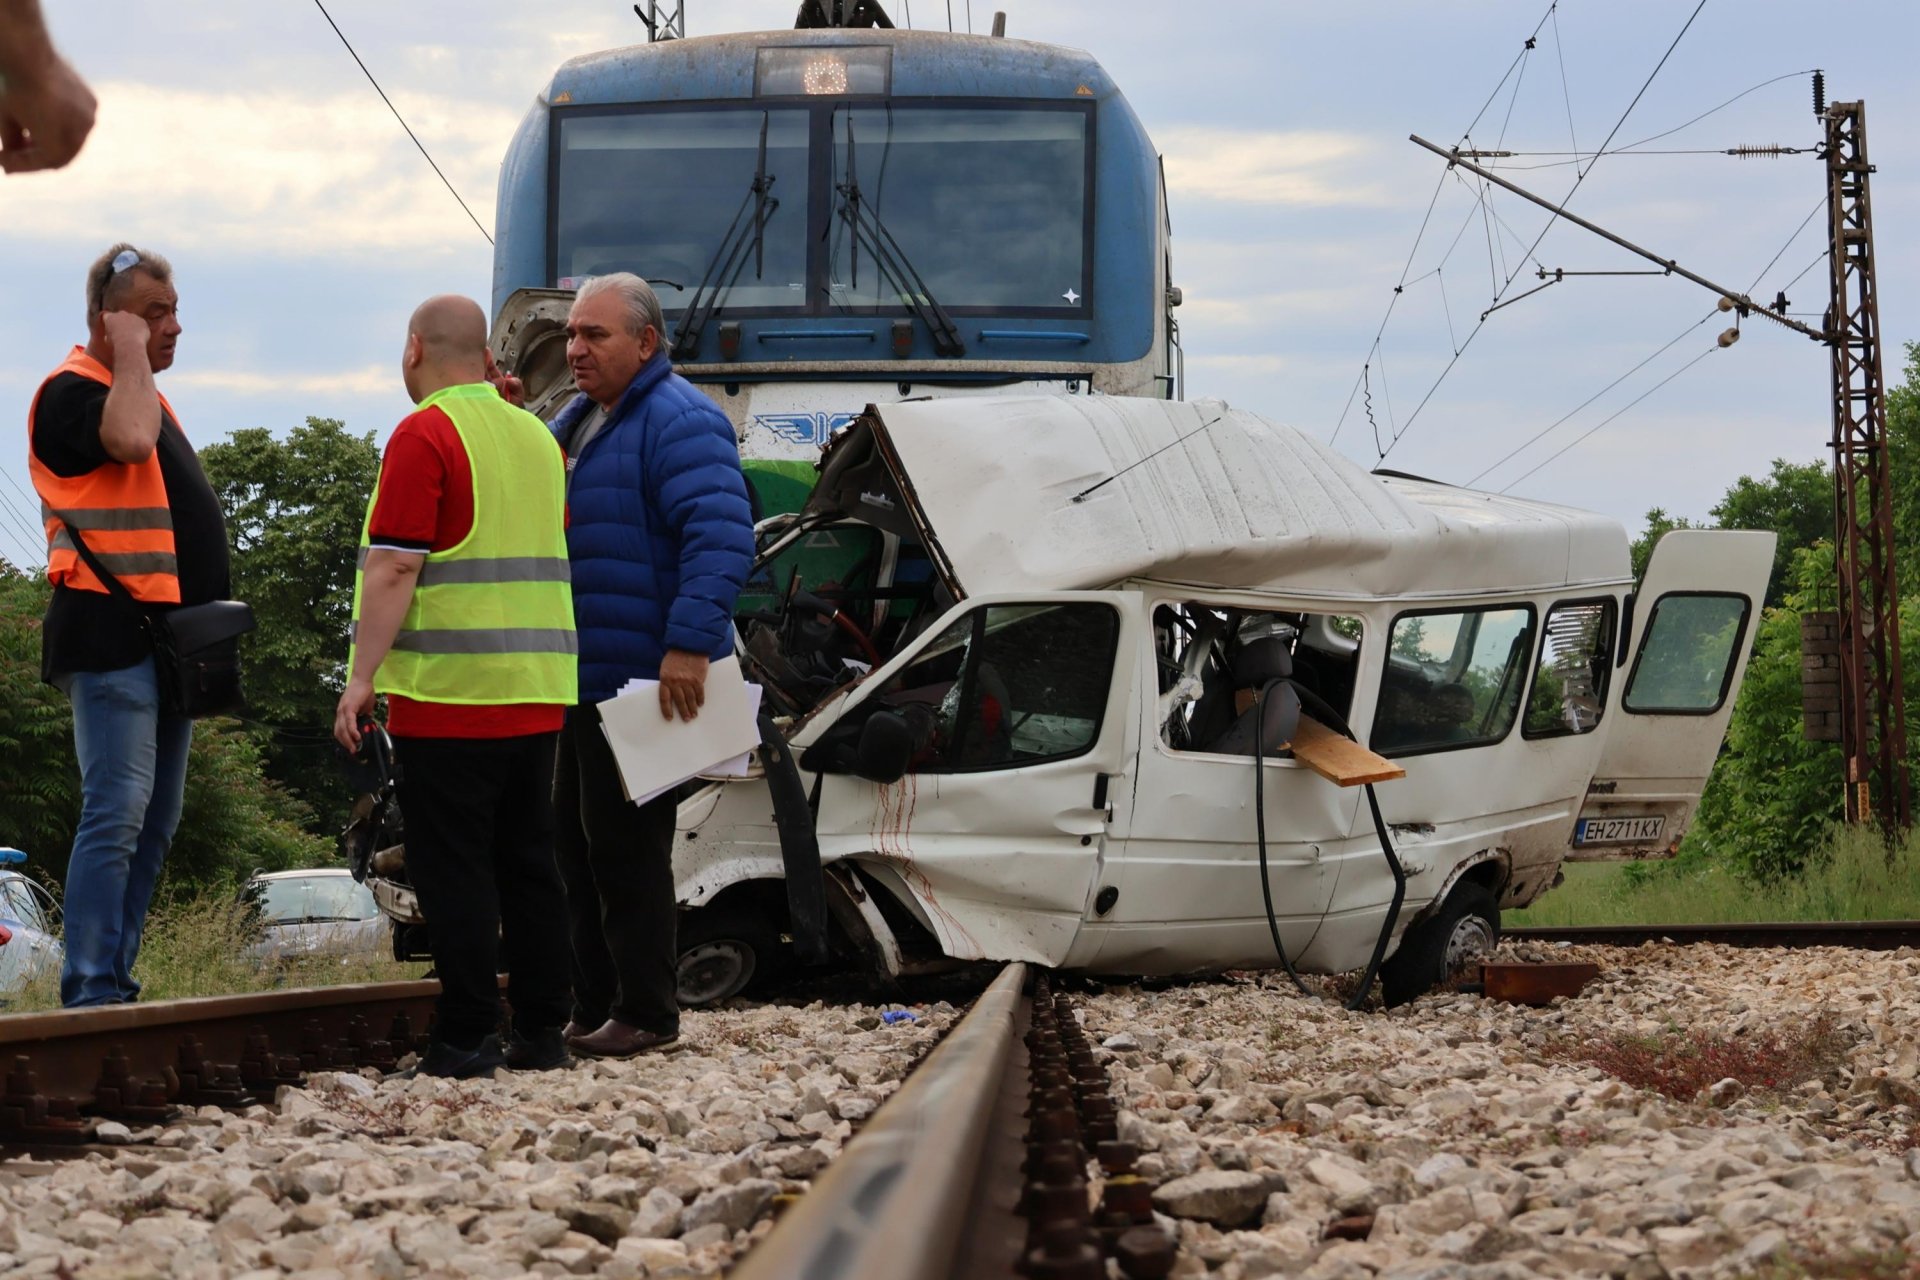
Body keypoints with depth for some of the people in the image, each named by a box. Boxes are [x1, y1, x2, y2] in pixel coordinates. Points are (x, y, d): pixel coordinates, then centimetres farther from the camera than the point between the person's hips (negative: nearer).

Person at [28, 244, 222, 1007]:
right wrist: (130, 352, -16)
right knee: (117, 813, -14)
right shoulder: (72, 391, -9)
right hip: (112, 632, -10)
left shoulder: (142, 391, 21)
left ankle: (114, 985, 12)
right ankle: (90, 993, -15)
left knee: (155, 821, 9)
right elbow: (129, 441, -31)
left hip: (165, 638, 10)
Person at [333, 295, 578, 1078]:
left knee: (453, 869, -4)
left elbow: (394, 571, -16)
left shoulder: (424, 436, -10)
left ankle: (467, 1037, -5)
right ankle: (541, 1033, 13)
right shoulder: (537, 436, 15)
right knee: (527, 863, 11)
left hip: (448, 693, -7)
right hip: (536, 692, 7)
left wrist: (364, 676, -14)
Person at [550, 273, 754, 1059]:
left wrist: (689, 644, -32)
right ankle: (591, 1006, 19)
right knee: (574, 841, 12)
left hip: (641, 682, -10)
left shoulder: (679, 424, -13)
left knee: (625, 846, -7)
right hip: (575, 676, 10)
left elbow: (722, 539, -24)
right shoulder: (574, 422, 18)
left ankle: (645, 1014, 0)